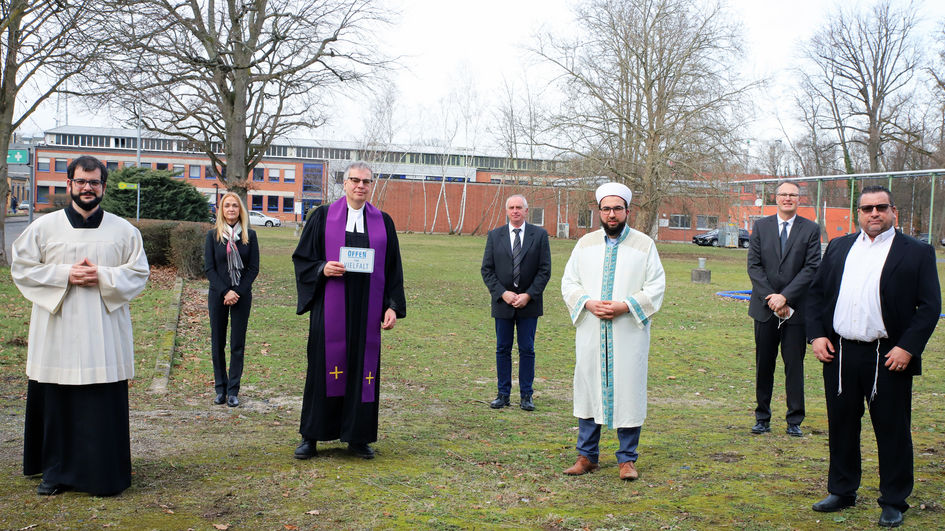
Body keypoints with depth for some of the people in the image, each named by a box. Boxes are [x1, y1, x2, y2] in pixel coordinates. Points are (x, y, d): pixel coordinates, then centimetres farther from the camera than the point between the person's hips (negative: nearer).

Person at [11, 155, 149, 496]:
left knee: (105, 406, 1)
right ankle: (57, 471, 20)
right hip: (57, 337, 0)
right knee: (57, 403, 5)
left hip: (104, 336, 0)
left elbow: (139, 272, 5)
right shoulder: (43, 227, 5)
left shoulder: (124, 230, 5)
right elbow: (22, 269, 4)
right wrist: (65, 275, -10)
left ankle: (104, 474, 12)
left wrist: (103, 277, -12)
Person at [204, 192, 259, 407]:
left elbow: (254, 268, 1)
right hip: (218, 296, 0)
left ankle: (233, 390, 6)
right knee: (217, 343, 4)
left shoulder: (249, 235, 3)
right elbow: (209, 268, -1)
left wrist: (238, 292, -9)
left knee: (238, 344, 1)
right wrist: (225, 292, -12)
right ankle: (220, 388, 14)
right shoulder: (213, 235, 2)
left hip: (242, 296, 0)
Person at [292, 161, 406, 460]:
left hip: (366, 310, 2)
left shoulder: (383, 222, 9)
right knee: (324, 366, 1)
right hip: (330, 309, -2)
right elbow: (302, 258, 5)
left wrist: (393, 306, 1)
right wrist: (322, 269, -15)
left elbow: (393, 269, 9)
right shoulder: (322, 217, 5)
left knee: (363, 368, 4)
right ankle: (311, 437, 13)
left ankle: (358, 437, 15)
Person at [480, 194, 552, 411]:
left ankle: (526, 395, 11)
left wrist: (528, 295, -11)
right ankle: (503, 394, 15)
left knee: (527, 350, 4)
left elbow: (545, 270, -2)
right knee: (502, 349, 6)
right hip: (503, 303, 1)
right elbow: (487, 269, 3)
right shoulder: (494, 235, 5)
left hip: (529, 302, -1)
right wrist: (503, 293, -9)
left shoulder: (539, 235, 1)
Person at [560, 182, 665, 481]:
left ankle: (627, 458, 13)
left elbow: (656, 287, -1)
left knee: (628, 391, 0)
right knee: (588, 389, 6)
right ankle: (587, 455, 17)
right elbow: (569, 282, 9)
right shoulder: (586, 244, 10)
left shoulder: (644, 245, 3)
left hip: (629, 332, -2)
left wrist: (625, 306, -14)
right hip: (590, 333, 2)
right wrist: (588, 303, -9)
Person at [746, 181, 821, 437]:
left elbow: (812, 268, -6)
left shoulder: (811, 229, 1)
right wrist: (770, 298, -10)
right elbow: (754, 265, 0)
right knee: (764, 364, 8)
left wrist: (785, 296, -14)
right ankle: (762, 418, 19)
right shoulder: (761, 226, 6)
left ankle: (794, 421, 12)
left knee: (794, 365, 3)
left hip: (796, 308, -1)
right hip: (765, 307, 2)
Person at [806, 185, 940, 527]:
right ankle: (842, 492, 29)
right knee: (841, 427, 14)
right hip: (839, 355, 4)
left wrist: (907, 348, -14)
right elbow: (816, 293, 13)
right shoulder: (838, 247, 12)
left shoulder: (917, 252, -1)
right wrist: (816, 335, 1)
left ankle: (894, 502, 19)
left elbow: (930, 306, -5)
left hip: (889, 358, -4)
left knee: (893, 432, 5)